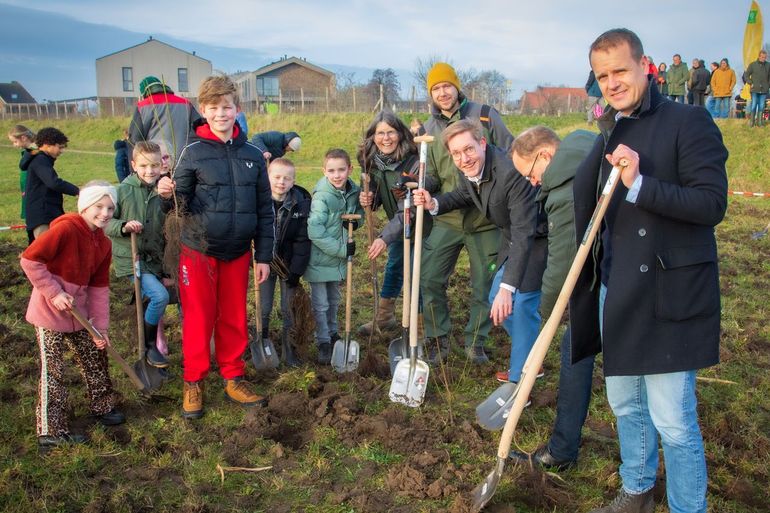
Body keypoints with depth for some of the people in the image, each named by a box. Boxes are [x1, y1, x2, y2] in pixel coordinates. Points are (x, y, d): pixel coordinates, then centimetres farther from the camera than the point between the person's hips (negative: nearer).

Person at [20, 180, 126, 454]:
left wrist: (101, 327, 2)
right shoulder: (66, 228, -21)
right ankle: (51, 433, 11)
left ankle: (102, 406, 37)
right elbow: (29, 259, -23)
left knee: (95, 358, 17)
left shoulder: (103, 244, 2)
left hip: (79, 314, 8)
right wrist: (53, 292, -22)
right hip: (50, 312, -7)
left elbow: (99, 287, 5)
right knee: (53, 372, -1)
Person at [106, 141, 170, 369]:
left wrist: (166, 270, 9)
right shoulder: (124, 190, -7)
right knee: (160, 296, -21)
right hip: (130, 258, -4)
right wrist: (123, 227, -24)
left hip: (155, 259, 4)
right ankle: (148, 345, 0)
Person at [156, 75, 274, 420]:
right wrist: (167, 193, -28)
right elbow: (180, 203, -4)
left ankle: (234, 378, 27)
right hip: (199, 250, -2)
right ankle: (193, 383, 22)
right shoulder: (194, 153, -5)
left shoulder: (252, 156, 3)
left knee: (235, 318, 12)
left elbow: (265, 210, 6)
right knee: (199, 318, 6)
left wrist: (264, 256, 5)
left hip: (238, 252, 3)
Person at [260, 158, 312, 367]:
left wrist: (296, 270, -14)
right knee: (263, 309, 8)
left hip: (289, 264, 0)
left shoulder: (301, 203, -11)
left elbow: (303, 240, -11)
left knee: (289, 310, 7)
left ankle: (288, 350, 22)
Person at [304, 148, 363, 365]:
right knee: (320, 304, 4)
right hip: (319, 259, -6)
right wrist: (342, 249, -23)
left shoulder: (353, 192, -4)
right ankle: (323, 343, 18)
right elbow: (315, 233, -26)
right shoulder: (321, 197, -22)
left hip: (338, 258, 6)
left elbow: (359, 214, 13)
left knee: (334, 300, 22)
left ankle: (332, 333, 41)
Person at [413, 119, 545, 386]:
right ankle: (530, 359, 32)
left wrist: (508, 287, -45)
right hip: (511, 235, 9)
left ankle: (519, 380, 1)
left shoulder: (512, 173, -36)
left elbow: (524, 234, -40)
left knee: (522, 302, -15)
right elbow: (463, 195, 13)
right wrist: (434, 204, -10)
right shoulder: (470, 170, -11)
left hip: (538, 236, -9)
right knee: (496, 299, 12)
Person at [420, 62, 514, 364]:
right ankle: (438, 340, 17)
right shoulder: (429, 129, 7)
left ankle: (475, 342, 26)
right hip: (448, 218, 3)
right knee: (429, 279, -1)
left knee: (484, 285, 7)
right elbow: (431, 177, 13)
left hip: (486, 218, -2)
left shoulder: (484, 116, -2)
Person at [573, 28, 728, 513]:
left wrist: (640, 184, -27)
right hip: (614, 291, 7)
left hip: (668, 294, -7)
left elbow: (713, 202, -20)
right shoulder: (610, 132, 13)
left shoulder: (689, 122, -9)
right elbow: (587, 199, 16)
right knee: (626, 405, 20)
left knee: (673, 421, -2)